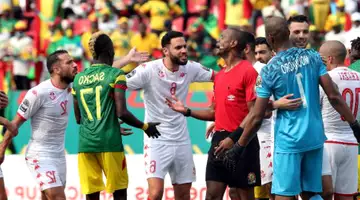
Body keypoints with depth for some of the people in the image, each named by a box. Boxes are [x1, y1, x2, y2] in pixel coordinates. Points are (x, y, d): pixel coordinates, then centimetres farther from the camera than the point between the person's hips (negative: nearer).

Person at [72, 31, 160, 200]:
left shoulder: (78, 79, 12)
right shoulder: (115, 75, -4)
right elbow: (122, 113, -12)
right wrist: (145, 127, 5)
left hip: (85, 143, 4)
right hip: (109, 142, -4)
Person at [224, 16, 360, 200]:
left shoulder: (269, 71, -9)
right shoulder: (312, 58, 1)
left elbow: (256, 118, -7)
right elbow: (333, 96, -2)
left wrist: (239, 147, 4)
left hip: (288, 140, -5)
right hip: (315, 137, 5)